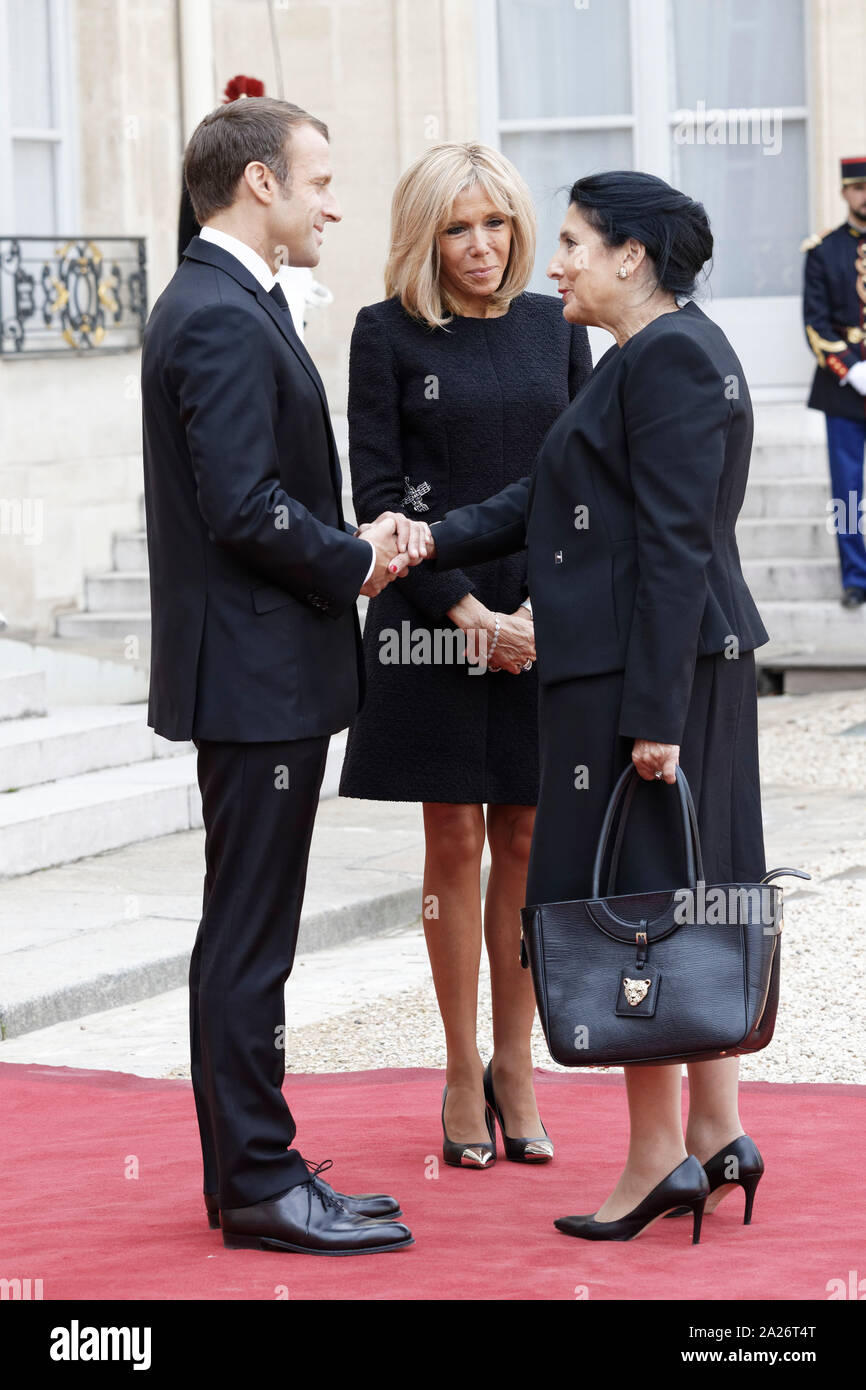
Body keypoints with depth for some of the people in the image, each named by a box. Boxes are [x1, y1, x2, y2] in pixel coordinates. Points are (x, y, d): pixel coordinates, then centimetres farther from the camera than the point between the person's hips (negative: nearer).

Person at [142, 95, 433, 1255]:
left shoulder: (220, 307, 16)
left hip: (261, 674, 11)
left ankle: (248, 1171, 22)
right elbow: (244, 509, -23)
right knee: (249, 940, -5)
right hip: (258, 676, -11)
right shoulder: (223, 320, -18)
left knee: (247, 936, 14)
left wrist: (358, 543, 3)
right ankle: (261, 1187, 0)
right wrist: (358, 562, -10)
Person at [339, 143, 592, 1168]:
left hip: (545, 616, 3)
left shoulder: (553, 326, 8)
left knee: (527, 841, 5)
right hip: (432, 614, -3)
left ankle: (515, 1064, 14)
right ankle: (462, 1072, 10)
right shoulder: (388, 335, -1)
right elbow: (376, 493, -5)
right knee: (454, 842, 2)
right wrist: (467, 613, -12)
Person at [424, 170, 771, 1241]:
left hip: (645, 668, -10)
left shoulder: (670, 355, -15)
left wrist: (652, 711, -22)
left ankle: (658, 1157, 1)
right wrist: (430, 545, 4)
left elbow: (674, 545, -20)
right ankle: (718, 1134, 17)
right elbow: (544, 501, 16)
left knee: (627, 907, -4)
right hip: (691, 662, 10)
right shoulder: (661, 351, 17)